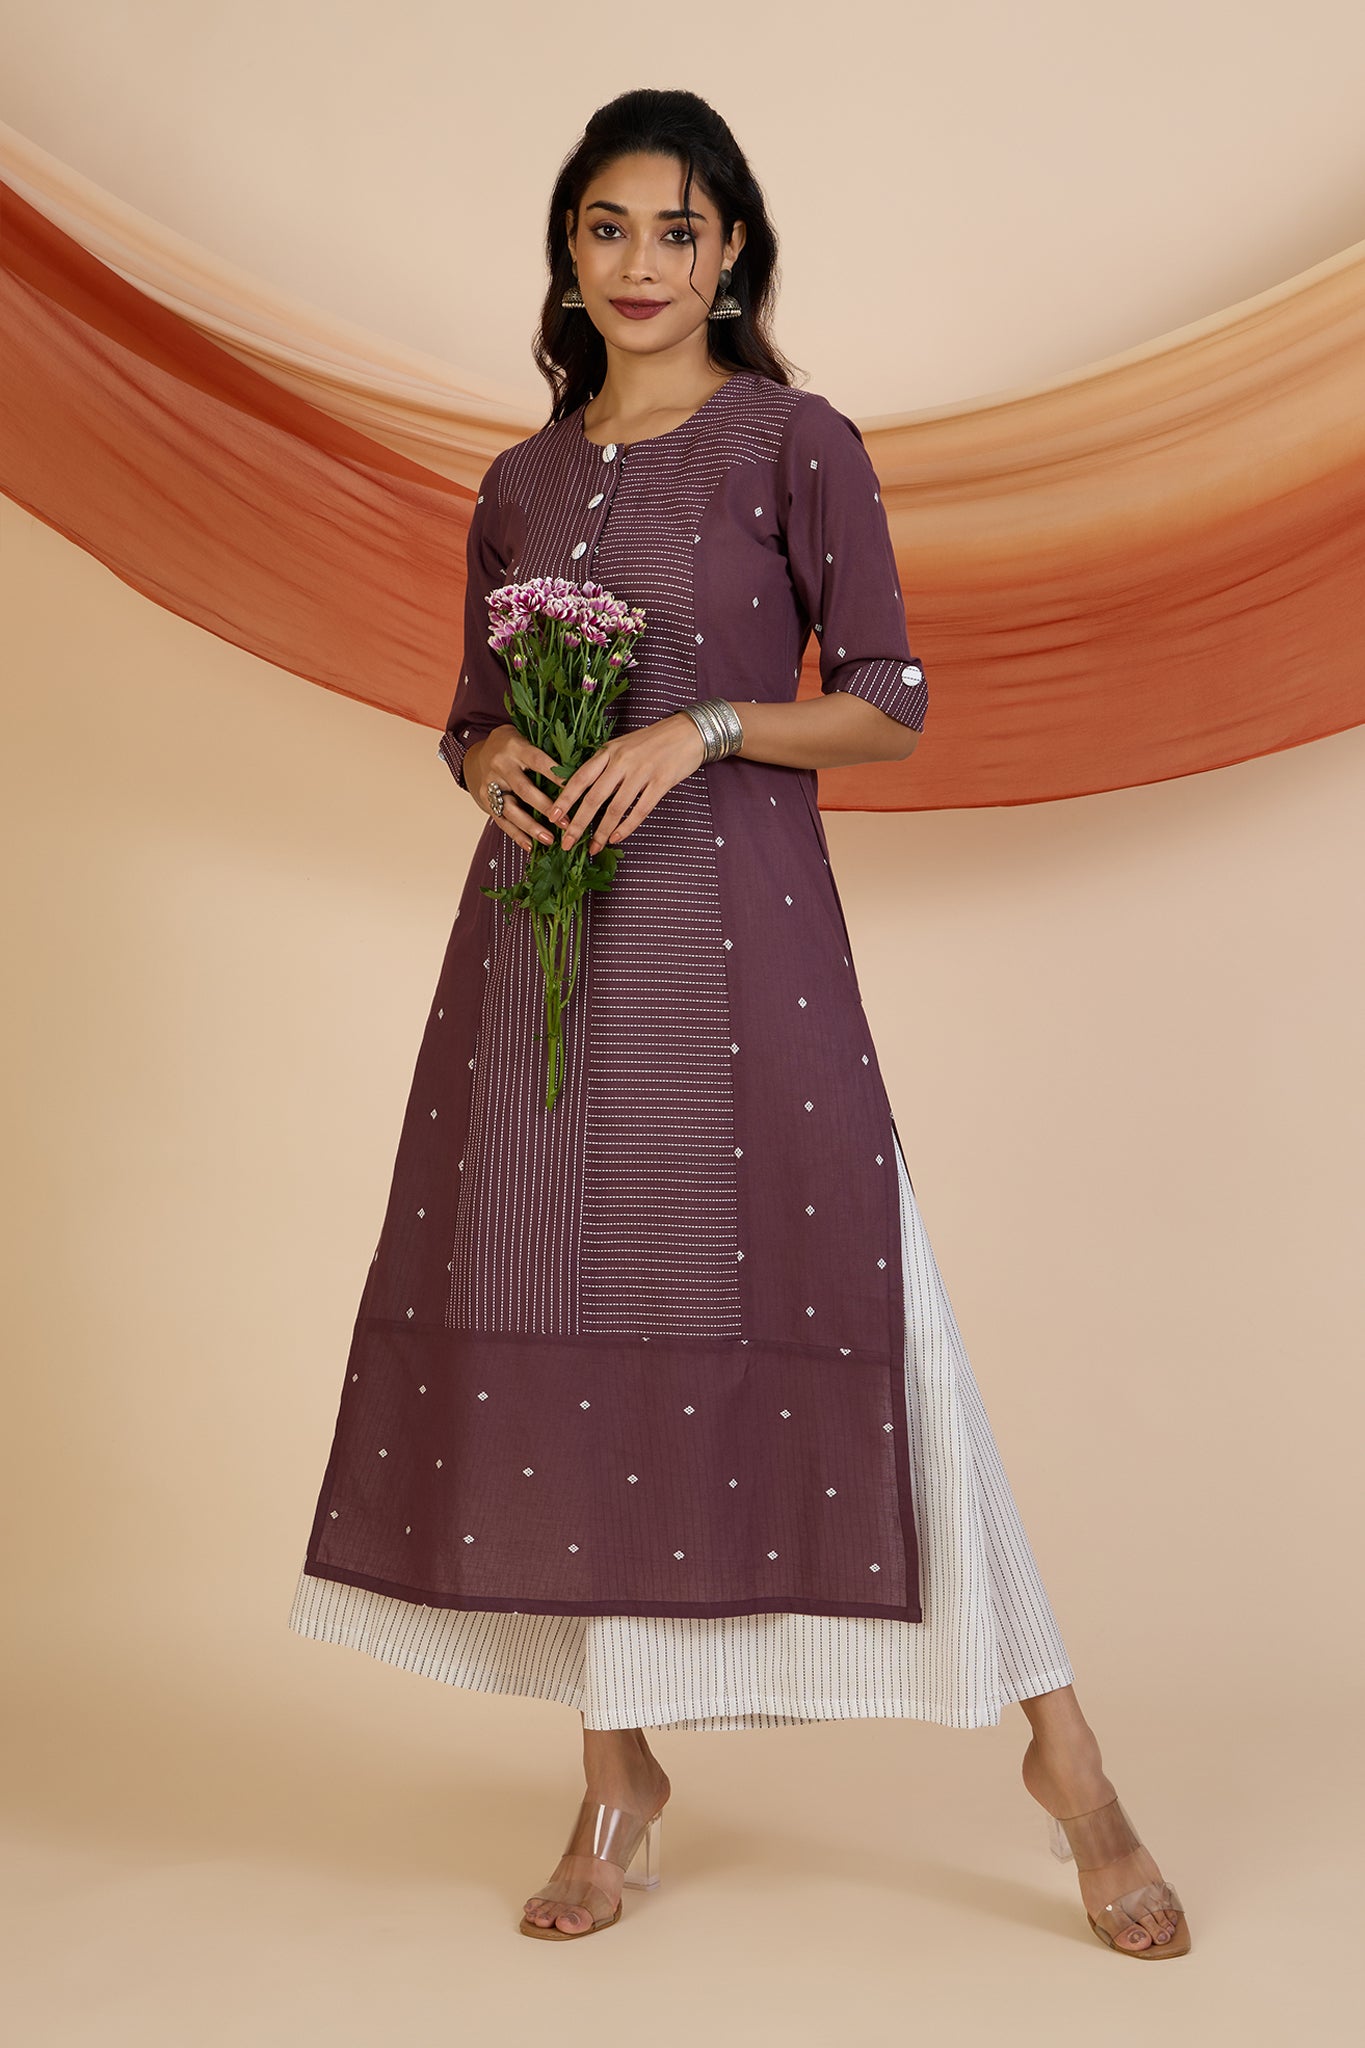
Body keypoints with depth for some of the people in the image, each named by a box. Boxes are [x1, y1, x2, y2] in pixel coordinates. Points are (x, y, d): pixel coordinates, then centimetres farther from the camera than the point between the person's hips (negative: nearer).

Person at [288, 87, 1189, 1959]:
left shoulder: (797, 444, 2)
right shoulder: (518, 482, 15)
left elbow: (892, 705, -1)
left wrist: (701, 726, -15)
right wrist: (497, 764, -4)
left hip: (734, 920, -4)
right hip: (544, 929, 5)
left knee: (845, 1308, -8)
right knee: (563, 1321, 4)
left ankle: (1060, 1751, 6)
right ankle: (619, 1769, 18)